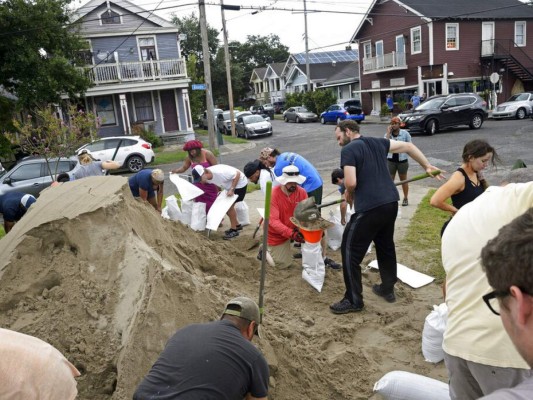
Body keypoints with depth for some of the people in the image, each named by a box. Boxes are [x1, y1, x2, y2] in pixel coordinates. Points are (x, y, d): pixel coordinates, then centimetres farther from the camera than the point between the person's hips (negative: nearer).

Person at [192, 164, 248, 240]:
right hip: (229, 186, 8)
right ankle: (237, 225, 29)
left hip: (239, 183, -8)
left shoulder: (220, 172, -37)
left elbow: (237, 174, -29)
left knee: (229, 206, -9)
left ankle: (234, 230, 4)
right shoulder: (206, 177, -13)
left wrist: (231, 189, -29)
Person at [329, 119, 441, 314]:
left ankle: (354, 300, 12)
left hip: (369, 208, -8)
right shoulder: (378, 143, 14)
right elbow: (409, 146, 21)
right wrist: (427, 166, 29)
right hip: (391, 203, 8)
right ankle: (388, 288, 40)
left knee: (350, 251, 4)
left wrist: (349, 194, 5)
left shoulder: (348, 150, -8)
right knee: (386, 246, 25)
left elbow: (351, 183, -17)